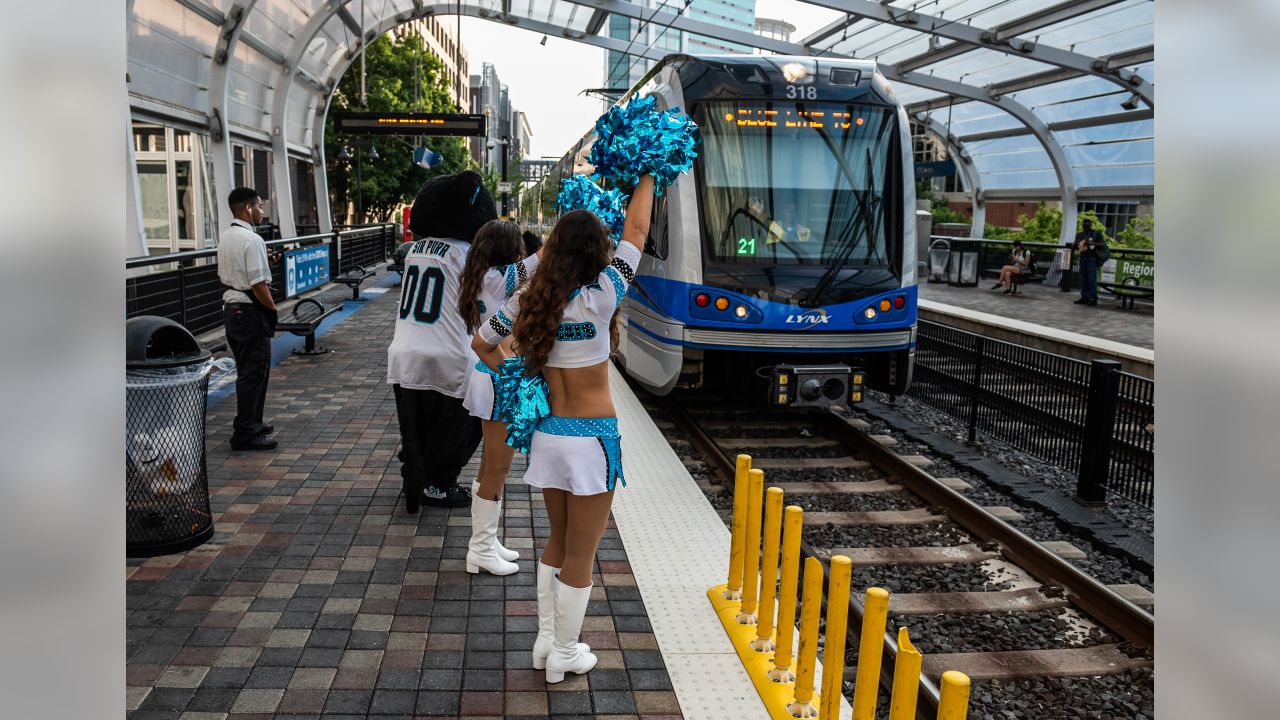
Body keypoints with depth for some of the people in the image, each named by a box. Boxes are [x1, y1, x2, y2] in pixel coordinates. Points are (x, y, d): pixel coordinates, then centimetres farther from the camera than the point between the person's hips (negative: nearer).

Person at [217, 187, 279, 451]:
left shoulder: (224, 238, 10)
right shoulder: (251, 240, -19)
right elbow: (258, 283, -21)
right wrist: (273, 309, -9)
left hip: (231, 307, 10)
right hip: (251, 311, -10)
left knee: (246, 371, 19)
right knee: (254, 373, -3)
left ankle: (250, 424, 30)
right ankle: (245, 434, 2)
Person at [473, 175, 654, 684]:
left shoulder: (528, 301, -1)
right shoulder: (599, 297, -15)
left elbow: (482, 345, 12)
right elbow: (636, 231, -3)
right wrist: (648, 176, 9)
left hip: (547, 433, 6)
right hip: (591, 438, -5)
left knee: (558, 542, 23)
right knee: (581, 555, 9)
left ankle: (546, 639, 33)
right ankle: (564, 655, 22)